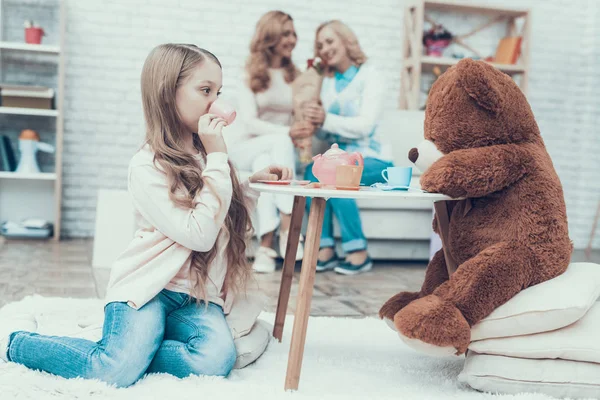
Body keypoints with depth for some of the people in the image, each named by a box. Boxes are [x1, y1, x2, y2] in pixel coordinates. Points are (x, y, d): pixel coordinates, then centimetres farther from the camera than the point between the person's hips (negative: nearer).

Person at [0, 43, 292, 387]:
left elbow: (226, 215, 20)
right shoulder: (148, 167, -12)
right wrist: (217, 159, -18)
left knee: (217, 360, -24)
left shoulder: (205, 153, 9)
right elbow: (199, 234, -20)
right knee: (117, 373, -23)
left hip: (197, 295, 5)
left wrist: (254, 185, 5)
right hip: (150, 285, -5)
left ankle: (131, 348, -1)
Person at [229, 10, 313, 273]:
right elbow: (250, 122, -11)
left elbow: (306, 118, 8)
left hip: (280, 152, 2)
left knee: (264, 163, -34)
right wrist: (288, 132, -27)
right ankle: (288, 223, -45)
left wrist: (305, 131, -18)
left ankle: (265, 245, -46)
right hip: (247, 149, -2)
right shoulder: (251, 75, 2)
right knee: (281, 141, -35)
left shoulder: (296, 77, 13)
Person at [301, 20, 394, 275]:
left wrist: (326, 120, -27)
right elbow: (324, 132, 6)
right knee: (312, 172, -27)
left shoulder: (368, 75, -3)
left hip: (371, 158, -4)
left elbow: (366, 125, -15)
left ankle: (358, 252, -22)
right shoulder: (327, 81, 13)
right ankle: (326, 249, -24)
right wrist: (314, 123, -17)